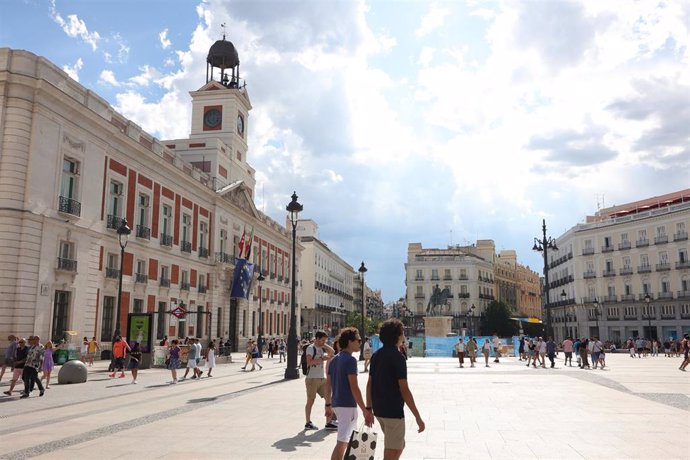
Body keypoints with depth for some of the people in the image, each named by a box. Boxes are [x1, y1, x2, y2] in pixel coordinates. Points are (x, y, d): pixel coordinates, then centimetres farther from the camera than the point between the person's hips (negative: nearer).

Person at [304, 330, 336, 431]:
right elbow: (309, 362, -23)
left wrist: (324, 345, 4)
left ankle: (328, 422, 13)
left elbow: (332, 352, 12)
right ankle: (308, 423, 13)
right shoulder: (311, 348, -12)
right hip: (312, 378, -8)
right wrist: (322, 359, -23)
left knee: (329, 398, 6)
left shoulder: (322, 348, 11)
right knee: (311, 400, 2)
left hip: (322, 378, 8)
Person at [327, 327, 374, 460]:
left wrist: (328, 405, 21)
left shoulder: (334, 360, 10)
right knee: (342, 442, -5)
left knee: (351, 438, 24)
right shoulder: (350, 360, -17)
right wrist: (365, 410, -19)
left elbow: (328, 385, 14)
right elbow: (354, 388, -21)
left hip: (336, 403, 9)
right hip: (347, 405, -9)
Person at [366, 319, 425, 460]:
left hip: (379, 410, 8)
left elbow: (369, 384, 10)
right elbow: (404, 390, -20)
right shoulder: (397, 357, -17)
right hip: (393, 411, -8)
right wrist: (418, 417, -16)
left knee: (399, 445, 24)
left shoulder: (376, 355, 7)